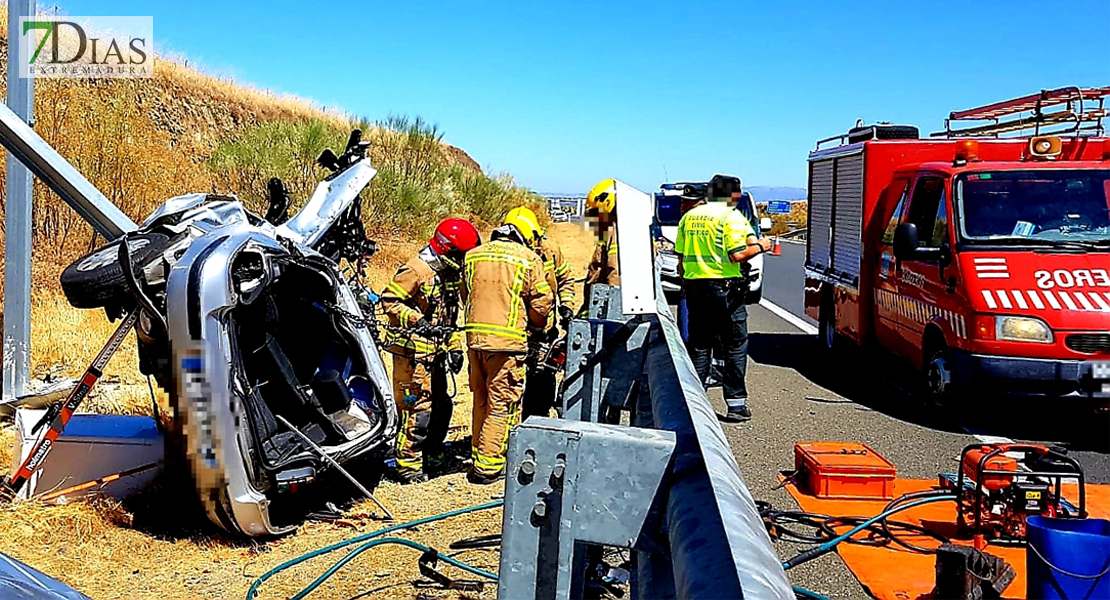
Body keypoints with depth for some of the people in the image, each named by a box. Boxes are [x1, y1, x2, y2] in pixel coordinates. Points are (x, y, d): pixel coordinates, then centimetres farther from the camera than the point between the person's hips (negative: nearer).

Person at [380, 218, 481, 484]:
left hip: (434, 353, 9)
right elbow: (389, 301, -16)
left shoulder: (450, 273, 15)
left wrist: (455, 347, 15)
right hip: (412, 353, -9)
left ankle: (430, 452, 29)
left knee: (441, 405, 14)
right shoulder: (416, 270, -13)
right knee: (417, 410, -8)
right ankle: (408, 466, 1)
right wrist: (417, 321, -23)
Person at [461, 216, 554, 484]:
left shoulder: (473, 255, 12)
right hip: (507, 341, -5)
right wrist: (535, 327, 17)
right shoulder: (528, 259, -3)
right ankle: (488, 467, 1)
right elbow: (541, 303, -1)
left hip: (475, 337, 6)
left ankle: (478, 459, 25)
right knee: (502, 405, 1)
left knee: (481, 401, 17)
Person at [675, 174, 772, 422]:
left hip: (694, 287, 6)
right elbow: (737, 255, -17)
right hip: (724, 288, -6)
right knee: (735, 346, 2)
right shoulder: (731, 216, -8)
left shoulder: (689, 216, 11)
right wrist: (760, 246, -1)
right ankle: (736, 403, 3)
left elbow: (681, 257, 13)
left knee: (699, 345, 12)